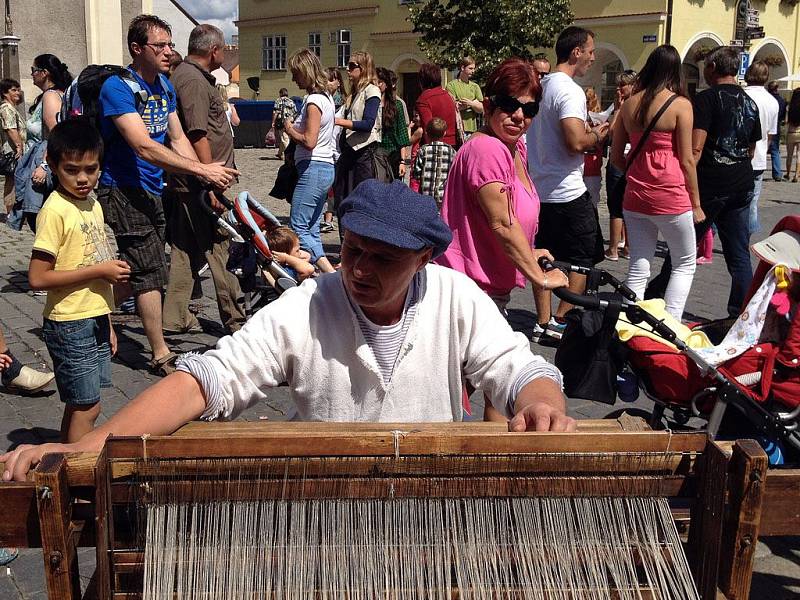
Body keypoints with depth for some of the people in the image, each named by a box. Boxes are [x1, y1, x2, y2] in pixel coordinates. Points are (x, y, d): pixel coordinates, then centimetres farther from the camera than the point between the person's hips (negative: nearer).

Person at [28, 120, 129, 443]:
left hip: (95, 322, 8)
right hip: (70, 325, -7)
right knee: (87, 407, -1)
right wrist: (99, 270, -20)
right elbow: (38, 278, -20)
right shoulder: (55, 210, -16)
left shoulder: (93, 204, 9)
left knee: (78, 404, 15)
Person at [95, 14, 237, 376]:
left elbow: (177, 138, 7)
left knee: (139, 273, 15)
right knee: (151, 271, -7)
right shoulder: (118, 87, -18)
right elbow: (144, 146, -29)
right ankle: (161, 356, 3)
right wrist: (202, 169, -32)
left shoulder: (165, 87, 8)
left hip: (150, 191, 8)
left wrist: (207, 175, -11)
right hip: (122, 191, -8)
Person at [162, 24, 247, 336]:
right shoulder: (194, 81, -15)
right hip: (198, 183, -10)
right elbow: (198, 135, -22)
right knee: (219, 250, -2)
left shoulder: (185, 74, 18)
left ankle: (174, 318, 18)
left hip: (185, 183, 10)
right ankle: (235, 319, 6)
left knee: (186, 250, 12)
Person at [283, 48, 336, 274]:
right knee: (311, 228, 12)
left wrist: (290, 130, -5)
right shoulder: (326, 97, 16)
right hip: (326, 168, 10)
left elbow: (309, 141, -21)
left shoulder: (313, 101, -14)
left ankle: (331, 274, -14)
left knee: (297, 227, -8)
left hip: (313, 169, -10)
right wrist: (293, 129, 14)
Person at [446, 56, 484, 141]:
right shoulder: (451, 85, 2)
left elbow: (481, 109, 9)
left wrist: (470, 103, -12)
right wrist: (474, 103, -4)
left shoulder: (475, 86, 16)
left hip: (472, 129, 4)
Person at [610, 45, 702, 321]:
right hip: (670, 196, -4)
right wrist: (696, 204, 2)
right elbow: (687, 160, -7)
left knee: (638, 266, 11)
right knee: (685, 264, 12)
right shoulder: (680, 105, -7)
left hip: (635, 195, 4)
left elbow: (616, 156, 9)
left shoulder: (629, 103, 5)